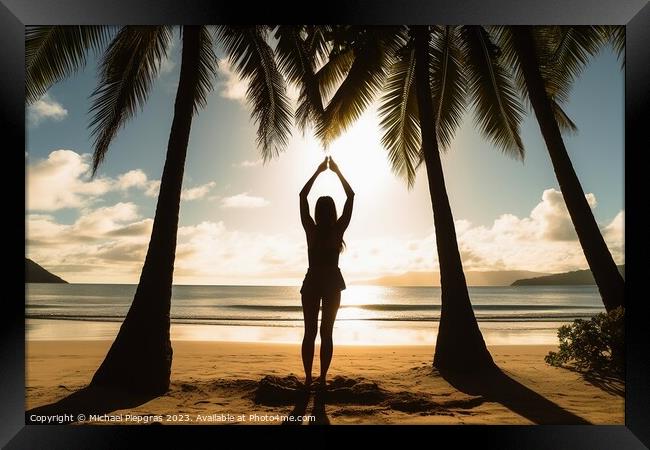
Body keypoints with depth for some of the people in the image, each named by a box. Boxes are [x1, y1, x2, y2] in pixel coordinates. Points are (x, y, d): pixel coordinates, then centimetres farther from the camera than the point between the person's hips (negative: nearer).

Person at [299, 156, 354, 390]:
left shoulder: (311, 230, -6)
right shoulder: (338, 229, -6)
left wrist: (318, 171, 8)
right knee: (326, 332, 6)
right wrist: (337, 172, 7)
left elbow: (302, 196, 4)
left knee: (310, 332, 7)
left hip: (312, 283, 0)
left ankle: (308, 378, 6)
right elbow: (351, 196, 2)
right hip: (332, 283, 0)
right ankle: (322, 379, 5)